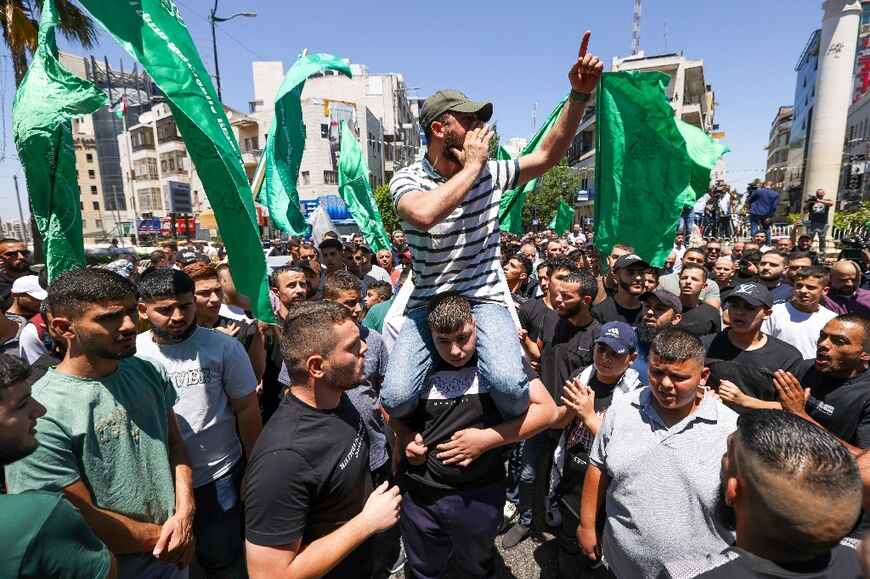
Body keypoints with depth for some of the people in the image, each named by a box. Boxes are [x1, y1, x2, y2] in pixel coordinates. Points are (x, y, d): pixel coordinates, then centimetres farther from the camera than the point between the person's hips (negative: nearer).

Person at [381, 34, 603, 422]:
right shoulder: (406, 179, -7)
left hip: (485, 300, 1)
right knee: (396, 399, -17)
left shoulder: (489, 174, 2)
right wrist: (472, 166, -19)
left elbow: (547, 155, 3)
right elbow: (425, 214, -31)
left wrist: (579, 94, -8)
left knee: (508, 384, -26)